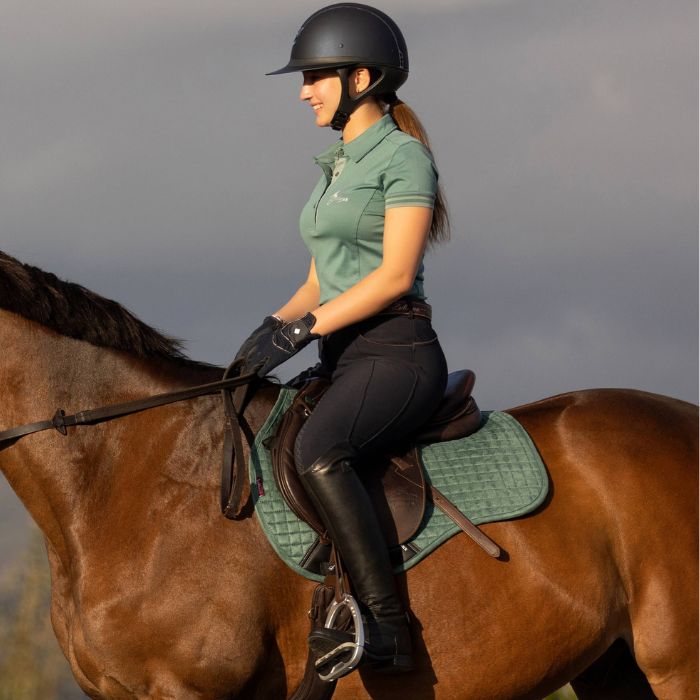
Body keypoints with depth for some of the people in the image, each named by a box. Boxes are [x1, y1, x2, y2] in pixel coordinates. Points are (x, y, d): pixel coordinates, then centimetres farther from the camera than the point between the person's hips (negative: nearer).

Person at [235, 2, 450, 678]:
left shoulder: (403, 157, -7)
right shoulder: (338, 166, 19)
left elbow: (394, 274, -16)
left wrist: (303, 328, -20)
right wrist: (276, 322, 2)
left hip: (397, 355, -10)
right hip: (345, 363, 10)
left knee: (315, 451, -34)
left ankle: (386, 625, -33)